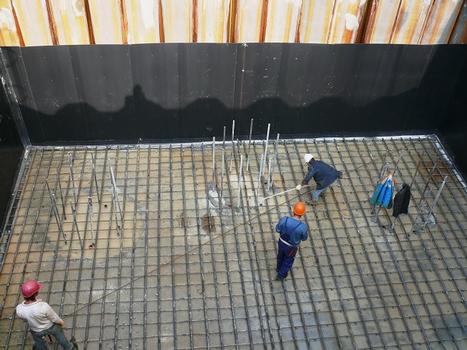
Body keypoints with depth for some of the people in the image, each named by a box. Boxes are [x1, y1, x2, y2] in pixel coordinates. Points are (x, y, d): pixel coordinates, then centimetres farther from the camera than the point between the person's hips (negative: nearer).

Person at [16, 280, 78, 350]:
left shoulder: (19, 310, -33)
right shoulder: (44, 306, -43)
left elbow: (24, 319, -8)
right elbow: (55, 318, -23)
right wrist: (61, 323, 0)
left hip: (36, 331, 2)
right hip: (51, 327, -1)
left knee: (39, 343, 33)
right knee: (59, 335, 31)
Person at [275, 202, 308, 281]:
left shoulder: (284, 219, -32)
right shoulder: (303, 226, -37)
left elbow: (278, 229, -11)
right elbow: (304, 238, -14)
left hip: (282, 242, 2)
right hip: (291, 247, -2)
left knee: (281, 255, 35)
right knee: (288, 259, 30)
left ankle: (279, 268, 63)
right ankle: (281, 275, 50)